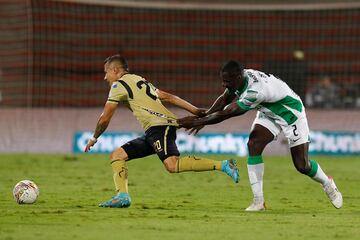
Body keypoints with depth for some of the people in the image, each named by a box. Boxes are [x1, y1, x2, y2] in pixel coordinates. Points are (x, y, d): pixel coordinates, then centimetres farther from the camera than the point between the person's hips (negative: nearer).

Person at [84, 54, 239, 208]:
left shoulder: (118, 85, 2)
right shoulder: (139, 80, 28)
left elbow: (105, 118, 3)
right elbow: (167, 97, 24)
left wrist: (94, 138, 19)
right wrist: (196, 111, 20)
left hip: (159, 125, -10)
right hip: (152, 132, 10)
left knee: (172, 165, -29)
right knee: (116, 155, 9)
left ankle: (223, 165, -31)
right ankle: (122, 196, -5)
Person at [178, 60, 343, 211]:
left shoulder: (255, 91, -41)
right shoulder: (240, 78, -17)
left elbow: (227, 113, -35)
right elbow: (224, 99, 2)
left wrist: (199, 121, -30)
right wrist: (204, 116, -12)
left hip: (291, 113, -7)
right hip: (268, 113, 7)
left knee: (302, 166, -3)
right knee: (253, 145, -17)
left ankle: (327, 184, 31)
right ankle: (258, 201, -13)